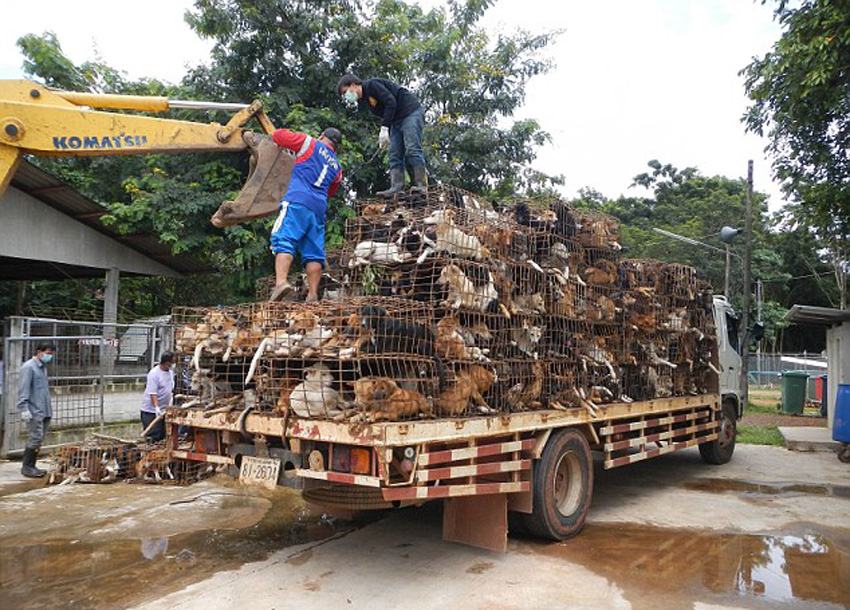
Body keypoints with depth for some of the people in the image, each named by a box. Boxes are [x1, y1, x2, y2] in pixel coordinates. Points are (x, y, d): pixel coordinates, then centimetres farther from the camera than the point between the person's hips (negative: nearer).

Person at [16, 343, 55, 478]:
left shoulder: (43, 367, 17)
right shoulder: (28, 367, -10)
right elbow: (23, 390, -16)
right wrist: (24, 409, -22)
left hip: (44, 411, 9)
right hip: (34, 411, -9)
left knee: (39, 440, 11)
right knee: (35, 439, -7)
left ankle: (31, 466, 19)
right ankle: (26, 467, 3)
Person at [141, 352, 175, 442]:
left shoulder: (170, 372, 7)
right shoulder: (154, 373, -17)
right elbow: (152, 393, -22)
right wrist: (156, 408, -32)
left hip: (163, 409, 8)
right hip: (151, 410, -8)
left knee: (162, 435, 11)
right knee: (152, 435, -6)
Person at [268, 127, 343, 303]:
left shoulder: (311, 144, 11)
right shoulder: (337, 167, 26)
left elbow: (278, 136, 10)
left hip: (298, 201, -5)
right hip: (319, 209, 5)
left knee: (284, 241, -15)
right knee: (314, 251, 5)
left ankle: (281, 281, -34)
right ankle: (313, 294, -1)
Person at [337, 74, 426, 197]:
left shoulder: (372, 84, -10)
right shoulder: (363, 100, 17)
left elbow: (391, 102, -19)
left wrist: (384, 128, -21)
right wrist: (385, 135, 3)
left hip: (411, 112, -10)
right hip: (397, 121, 10)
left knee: (412, 149, -18)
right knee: (395, 155, -2)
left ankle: (420, 185, -22)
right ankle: (397, 187, -9)